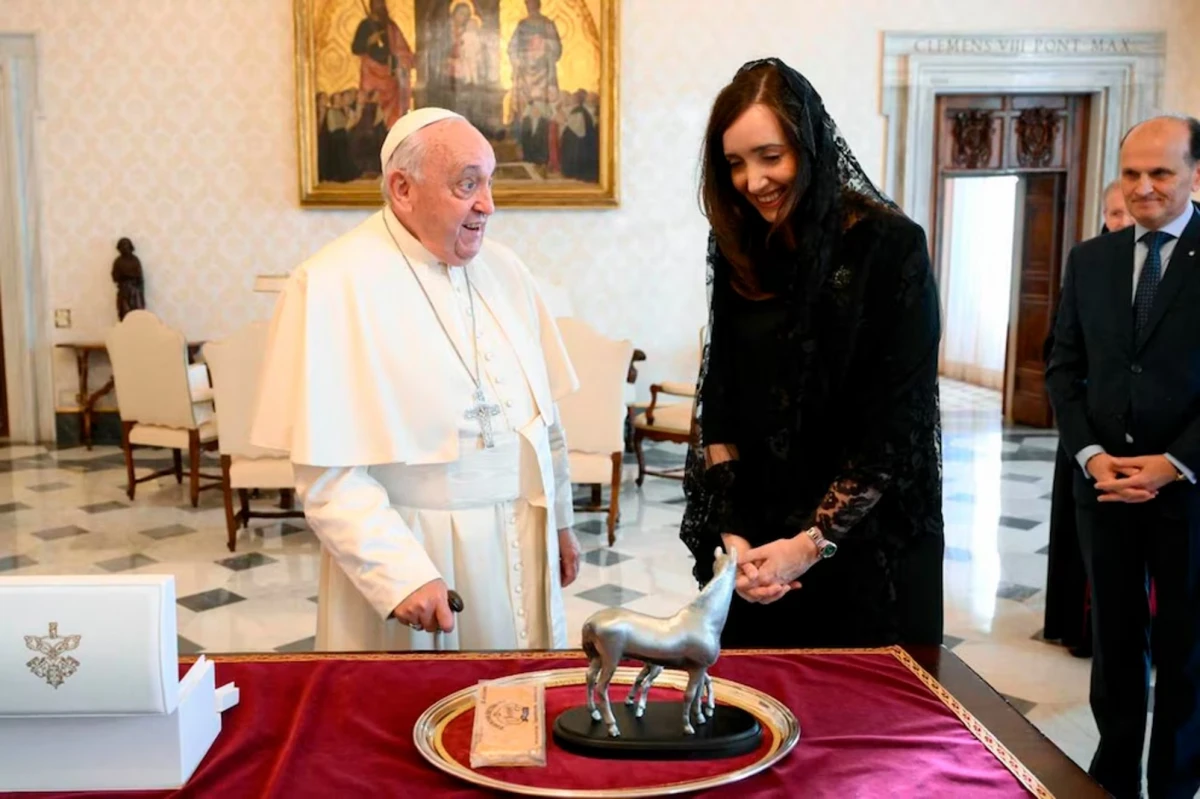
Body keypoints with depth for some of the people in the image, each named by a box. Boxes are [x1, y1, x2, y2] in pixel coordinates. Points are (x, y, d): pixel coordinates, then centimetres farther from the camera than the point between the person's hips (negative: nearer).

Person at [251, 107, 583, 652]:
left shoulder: (502, 270, 6)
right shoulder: (333, 285, -14)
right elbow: (327, 473, -18)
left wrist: (560, 520, 15)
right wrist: (399, 576, -23)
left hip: (522, 543, 6)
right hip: (405, 551, -5)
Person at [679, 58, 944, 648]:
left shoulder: (892, 248, -12)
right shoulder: (740, 251, 2)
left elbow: (897, 423, -14)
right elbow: (720, 407, 1)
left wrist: (814, 544, -15)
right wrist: (731, 534, -8)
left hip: (868, 548, -4)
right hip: (758, 547, 4)